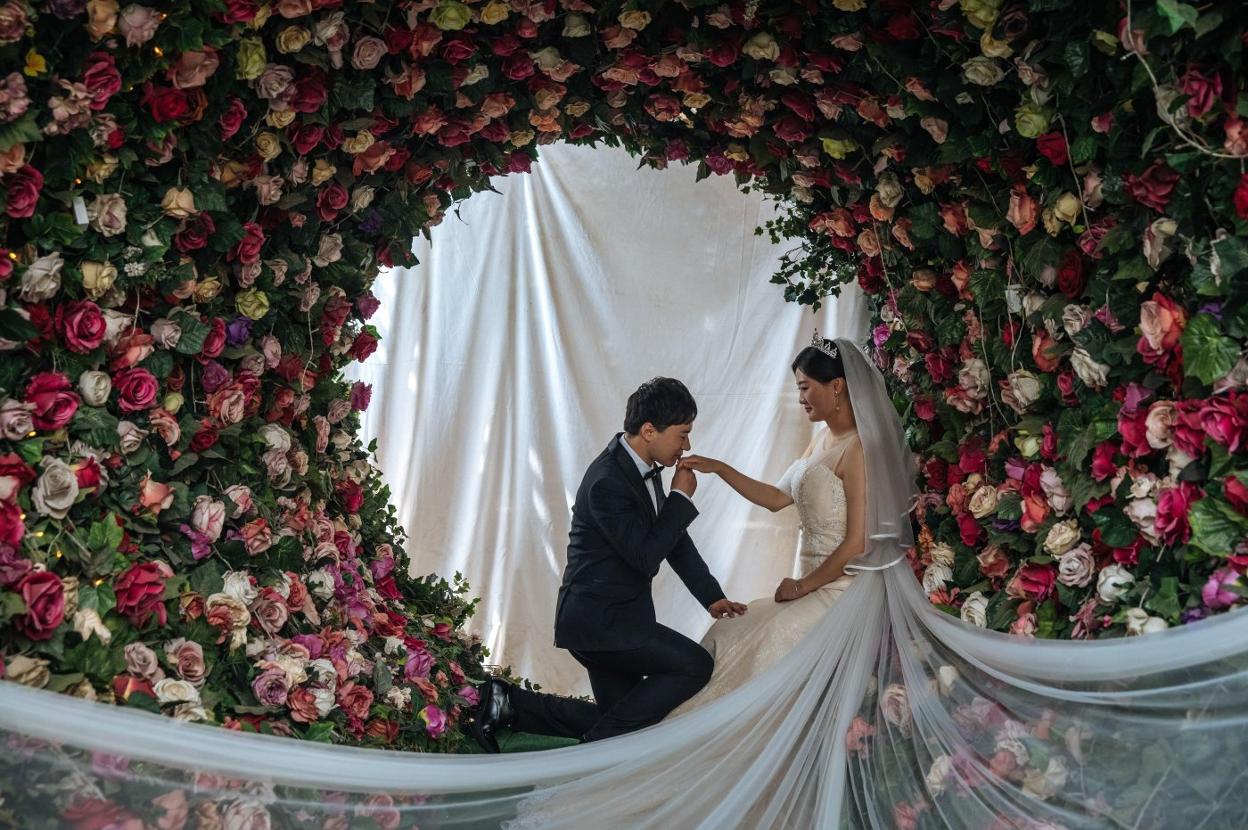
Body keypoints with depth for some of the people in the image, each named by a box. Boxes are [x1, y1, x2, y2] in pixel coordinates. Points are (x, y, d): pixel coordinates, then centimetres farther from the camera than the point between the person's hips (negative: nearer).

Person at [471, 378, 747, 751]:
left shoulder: (643, 468, 5)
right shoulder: (607, 482, -24)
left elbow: (674, 538, 15)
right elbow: (646, 554, -24)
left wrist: (711, 595, 11)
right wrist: (681, 497, -15)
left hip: (617, 614, 10)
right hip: (598, 619, -10)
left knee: (619, 716, 16)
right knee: (695, 665, -16)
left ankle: (509, 703, 18)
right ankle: (595, 748, -7)